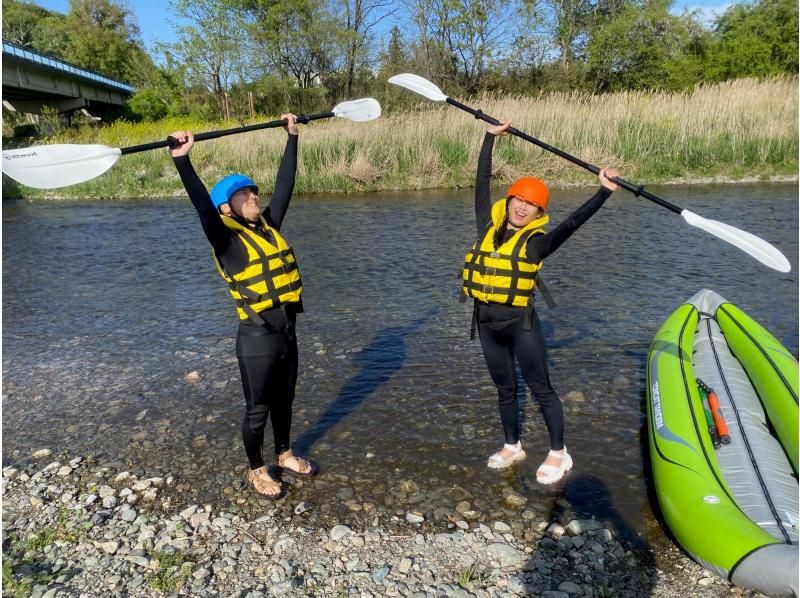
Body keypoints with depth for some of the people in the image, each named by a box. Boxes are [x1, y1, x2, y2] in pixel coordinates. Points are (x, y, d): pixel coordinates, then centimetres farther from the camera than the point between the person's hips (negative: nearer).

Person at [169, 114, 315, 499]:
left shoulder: (268, 225, 6)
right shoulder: (226, 238, -10)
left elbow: (285, 184, 10)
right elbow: (202, 206, -27)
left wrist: (292, 137, 14)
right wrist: (182, 160, -39)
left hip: (287, 331, 6)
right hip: (257, 338, -6)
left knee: (284, 400, 23)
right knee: (257, 409, 11)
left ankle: (285, 455, 44)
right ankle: (257, 470, 32)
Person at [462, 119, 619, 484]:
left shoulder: (537, 242, -5)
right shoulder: (488, 227, 5)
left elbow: (574, 222, -18)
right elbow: (482, 183, 9)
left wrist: (604, 192, -28)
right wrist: (490, 137, 11)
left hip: (520, 322, -4)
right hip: (487, 322, 4)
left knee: (540, 388, 7)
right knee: (505, 389, 18)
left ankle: (558, 453, 22)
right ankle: (512, 446, 35)